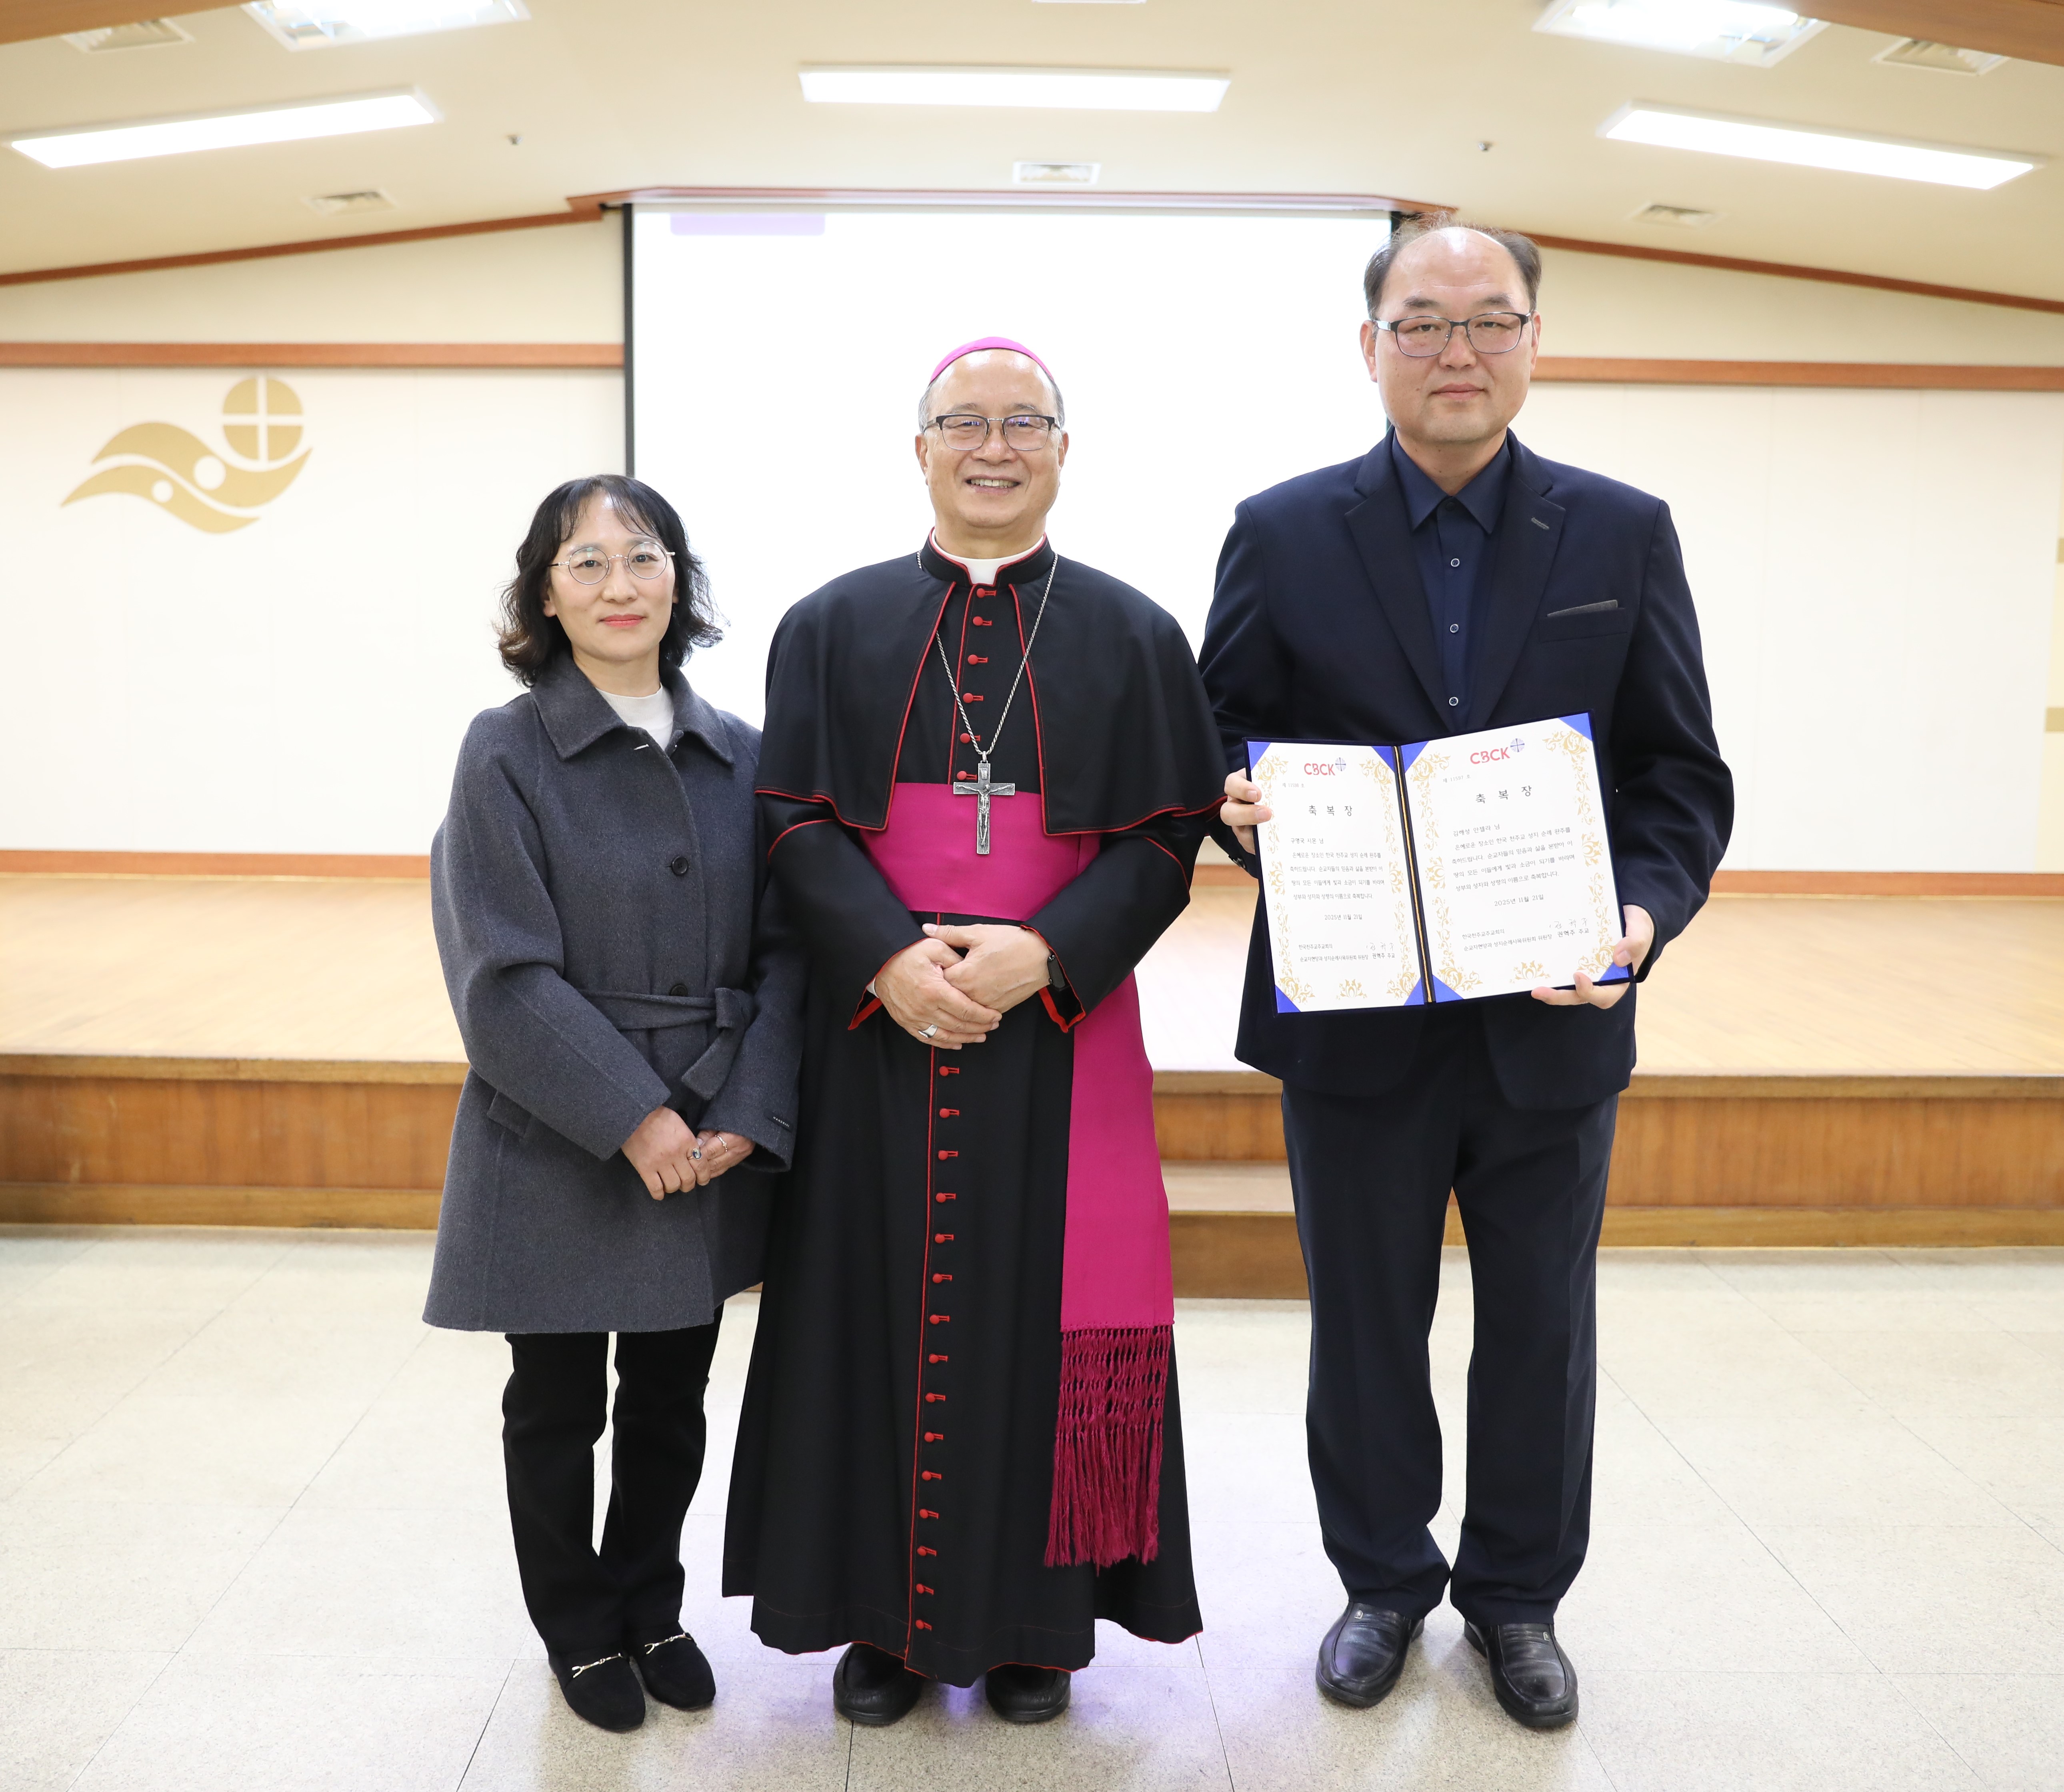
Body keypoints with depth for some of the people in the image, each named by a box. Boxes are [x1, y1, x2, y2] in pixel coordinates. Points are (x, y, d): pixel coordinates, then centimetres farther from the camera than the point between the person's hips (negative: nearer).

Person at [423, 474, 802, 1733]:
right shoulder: (510, 752, -8)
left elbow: (782, 948, 0)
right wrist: (633, 1119, -18)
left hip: (711, 1144, 3)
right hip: (561, 1147, -3)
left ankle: (653, 1609, 39)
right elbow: (505, 971, -13)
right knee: (559, 1408, 13)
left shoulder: (737, 756, 2)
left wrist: (748, 1116, -11)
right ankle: (581, 1630, 35)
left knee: (673, 1400, 16)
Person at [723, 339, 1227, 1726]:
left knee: (1041, 1311, 5)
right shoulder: (834, 626, 8)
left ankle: (1035, 1614, 22)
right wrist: (891, 955, -16)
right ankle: (888, 1612, 22)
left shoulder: (1132, 636, 6)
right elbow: (795, 821, 1)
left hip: (1058, 1030, 0)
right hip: (878, 1031, 1)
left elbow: (1167, 838, 0)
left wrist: (1043, 953, -16)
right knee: (883, 1309, 6)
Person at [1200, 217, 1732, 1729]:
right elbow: (1222, 742, 2)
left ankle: (1519, 1596, 37)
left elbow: (1683, 776, 0)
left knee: (1542, 1327, 15)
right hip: (1356, 1019, 0)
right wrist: (1243, 808, -20)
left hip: (1554, 1016, 1)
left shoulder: (1624, 536, 1)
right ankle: (1384, 1582, 37)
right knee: (1365, 1321, 14)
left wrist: (1645, 914, -18)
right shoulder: (1284, 534, -1)